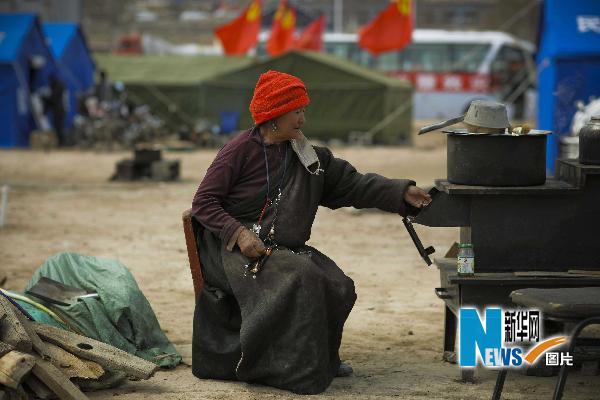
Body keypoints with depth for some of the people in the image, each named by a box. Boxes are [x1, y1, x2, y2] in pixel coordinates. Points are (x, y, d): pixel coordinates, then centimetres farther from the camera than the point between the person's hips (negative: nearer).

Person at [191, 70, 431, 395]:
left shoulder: (308, 158, 11)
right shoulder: (241, 151, -7)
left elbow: (353, 185, 7)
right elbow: (203, 203, -8)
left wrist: (402, 193, -6)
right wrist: (239, 233, -22)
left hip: (284, 249, 6)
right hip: (237, 248, -6)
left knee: (337, 285, -15)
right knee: (299, 278, -30)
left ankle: (322, 359, 4)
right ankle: (298, 372, -22)